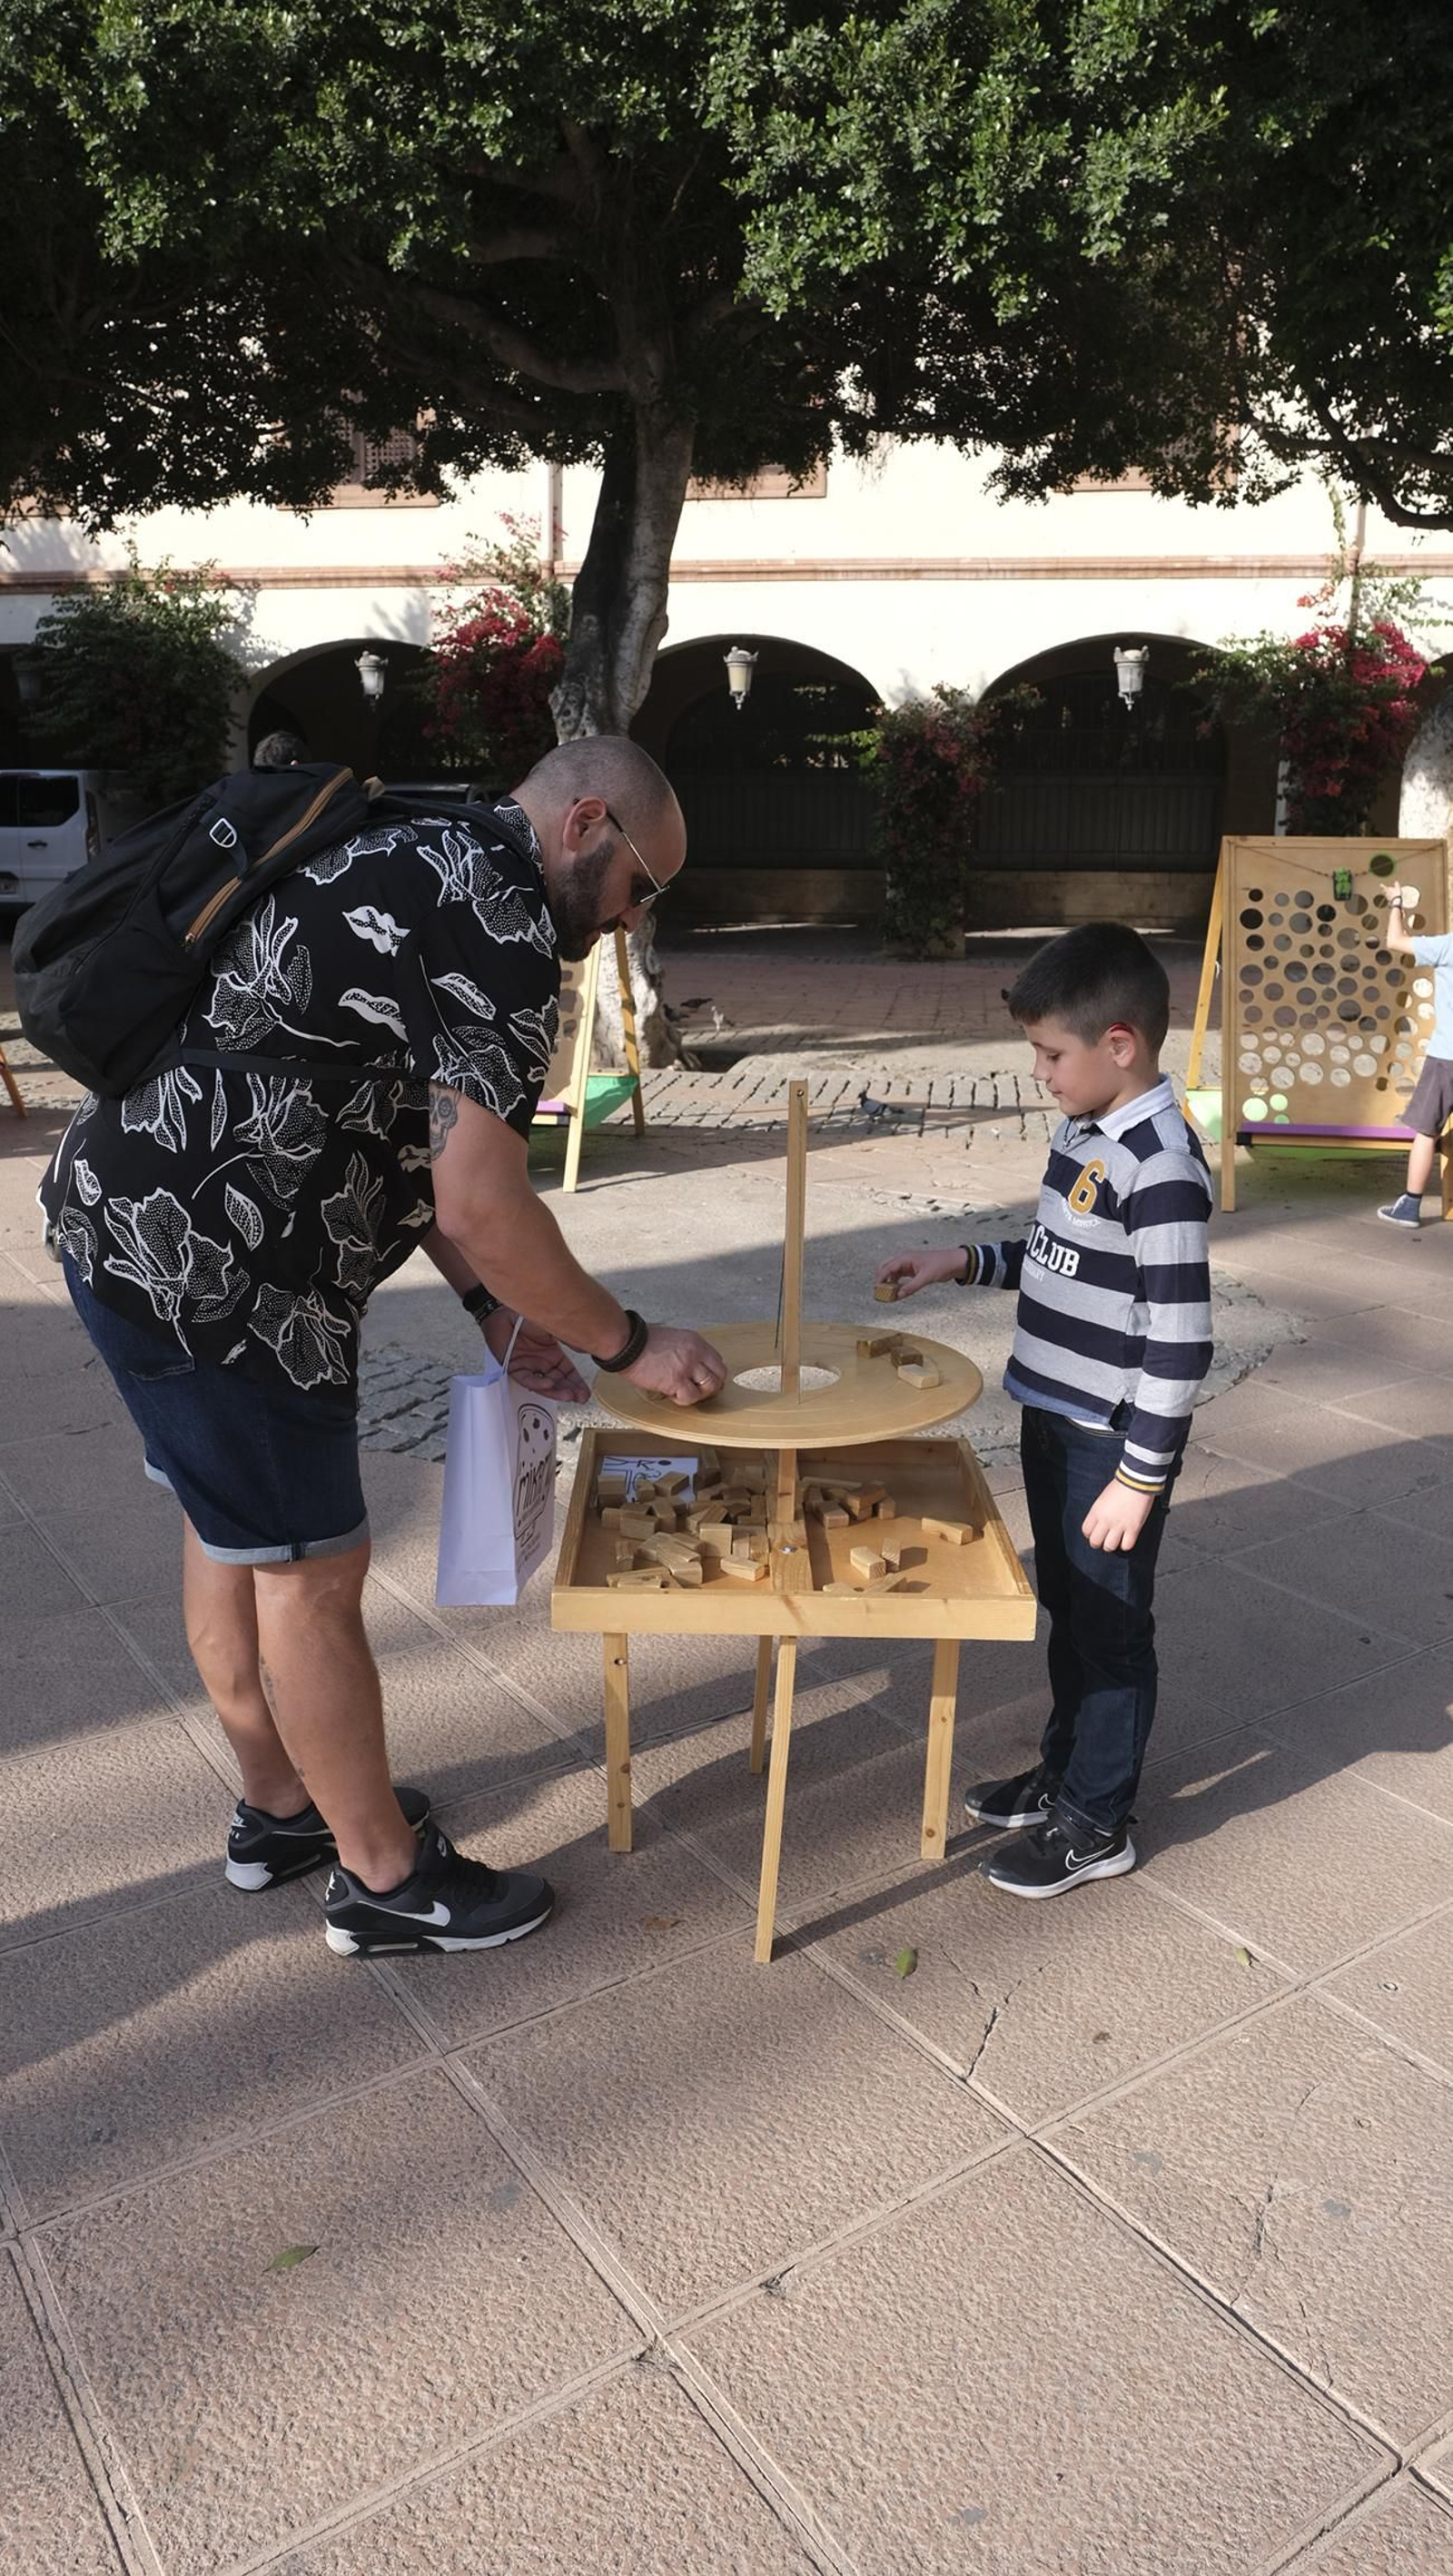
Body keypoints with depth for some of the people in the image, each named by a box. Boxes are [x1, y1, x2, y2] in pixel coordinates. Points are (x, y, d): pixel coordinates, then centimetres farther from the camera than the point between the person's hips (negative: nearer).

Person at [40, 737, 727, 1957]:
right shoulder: (501, 922, -16)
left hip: (124, 1210, 11)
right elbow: (482, 1201, -21)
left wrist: (498, 1310, 13)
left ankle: (282, 1807, 40)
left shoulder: (422, 870, 17)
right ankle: (384, 1877, 21)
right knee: (309, 1572, 2)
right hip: (210, 1268, -11)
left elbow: (410, 1143, 18)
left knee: (231, 1530, 21)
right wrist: (629, 1344, -9)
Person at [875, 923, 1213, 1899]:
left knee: (1110, 1627, 8)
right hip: (1052, 1418, 9)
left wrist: (1140, 1478, -21)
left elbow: (1180, 1343, -24)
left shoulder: (1160, 1166, -24)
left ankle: (1096, 1822, 25)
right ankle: (1065, 1768, 42)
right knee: (1067, 1608, 23)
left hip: (1113, 1443, -9)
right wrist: (966, 1262, 8)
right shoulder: (1083, 1131, 4)